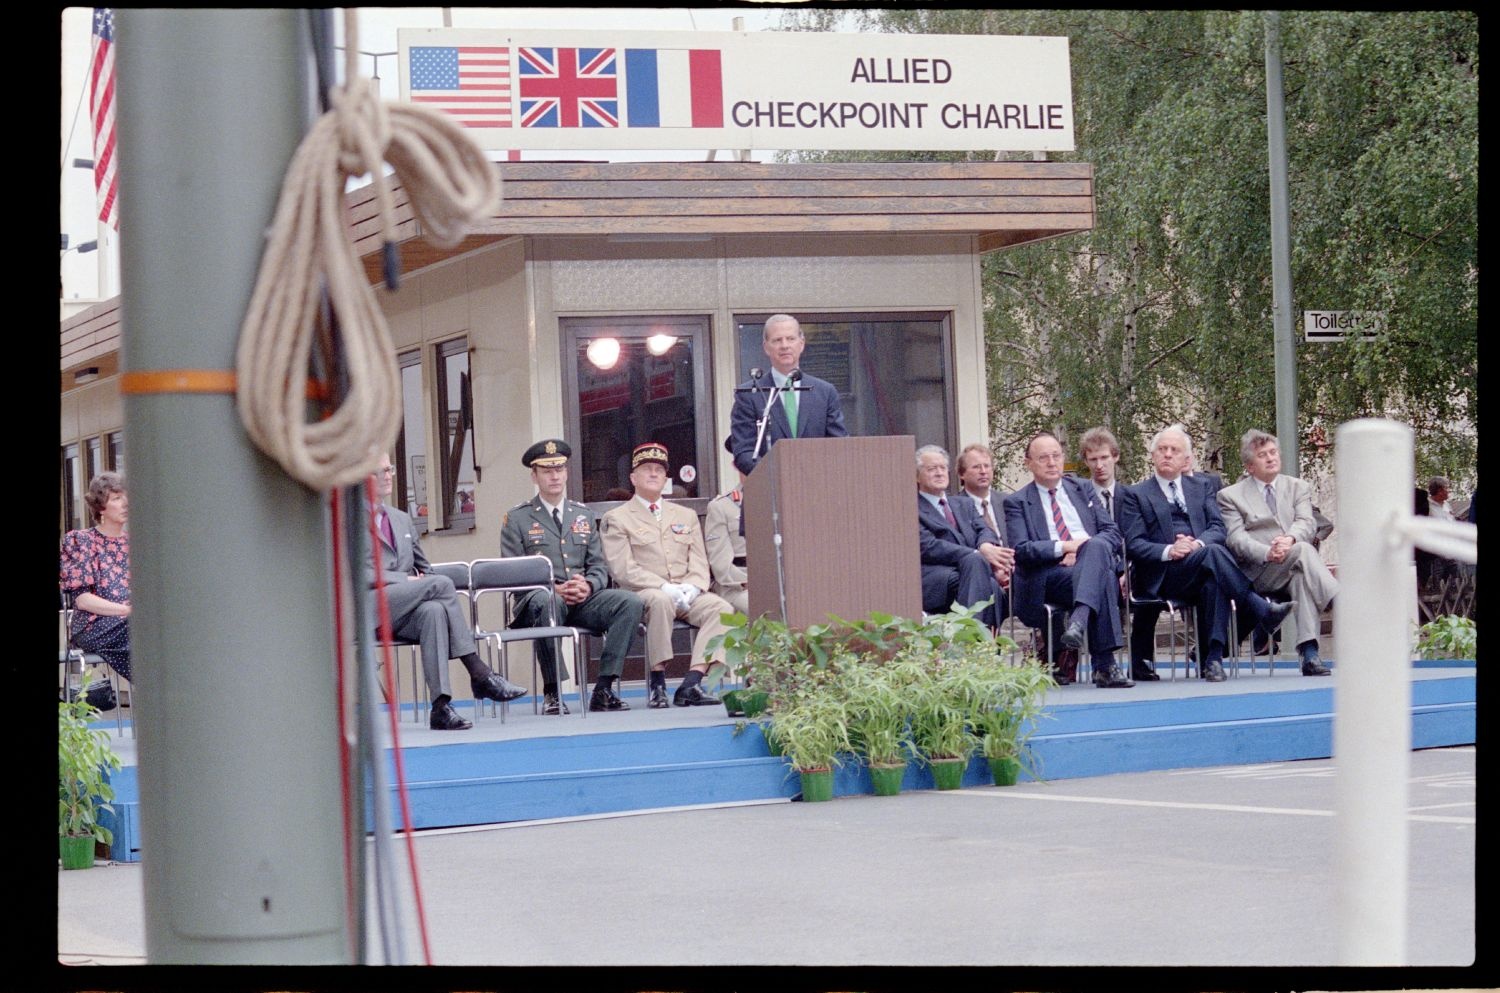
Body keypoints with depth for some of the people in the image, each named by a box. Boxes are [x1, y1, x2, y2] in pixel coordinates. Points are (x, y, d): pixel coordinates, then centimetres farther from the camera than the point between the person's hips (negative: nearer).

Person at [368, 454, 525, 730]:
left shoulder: (401, 519, 27)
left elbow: (423, 566, 33)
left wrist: (423, 579, 8)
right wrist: (406, 580, -14)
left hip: (404, 611, 5)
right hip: (368, 609, -5)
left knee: (434, 610, -34)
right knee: (441, 583, -28)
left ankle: (441, 705, -43)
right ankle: (480, 675, -26)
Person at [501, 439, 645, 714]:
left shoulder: (584, 516, 21)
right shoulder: (517, 519, 8)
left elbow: (599, 567, 16)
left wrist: (588, 586, -9)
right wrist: (555, 590, -16)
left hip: (582, 599, 4)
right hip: (538, 598, -4)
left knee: (631, 602, -25)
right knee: (546, 602, -42)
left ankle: (604, 688, -24)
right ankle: (552, 693, -31)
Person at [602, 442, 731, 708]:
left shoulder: (685, 516, 23)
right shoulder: (617, 518, 7)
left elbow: (699, 563, 15)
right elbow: (623, 569, -6)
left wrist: (692, 587, -9)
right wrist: (664, 588, -17)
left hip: (687, 595, 4)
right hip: (642, 595, -4)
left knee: (720, 608, -26)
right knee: (661, 601, -40)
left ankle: (692, 683, -35)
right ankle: (657, 681, -32)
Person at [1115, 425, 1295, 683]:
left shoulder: (1200, 488, 25)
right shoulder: (1134, 495, 14)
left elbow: (1218, 528, 11)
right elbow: (1134, 544, 1)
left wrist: (1198, 543, -12)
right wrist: (1168, 551, -17)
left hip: (1201, 563, 3)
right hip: (1160, 575, -3)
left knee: (1214, 580, -35)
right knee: (1213, 553, -34)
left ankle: (1212, 659, -38)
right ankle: (1261, 611, -37)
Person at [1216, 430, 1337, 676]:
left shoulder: (1298, 487, 20)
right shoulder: (1230, 496, 11)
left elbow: (1307, 524, 2)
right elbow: (1236, 539, -4)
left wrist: (1290, 539, -22)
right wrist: (1267, 553, -24)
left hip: (1293, 566, 2)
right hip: (1257, 571, -2)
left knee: (1302, 576, -36)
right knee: (1303, 551, -32)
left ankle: (1309, 654, -44)